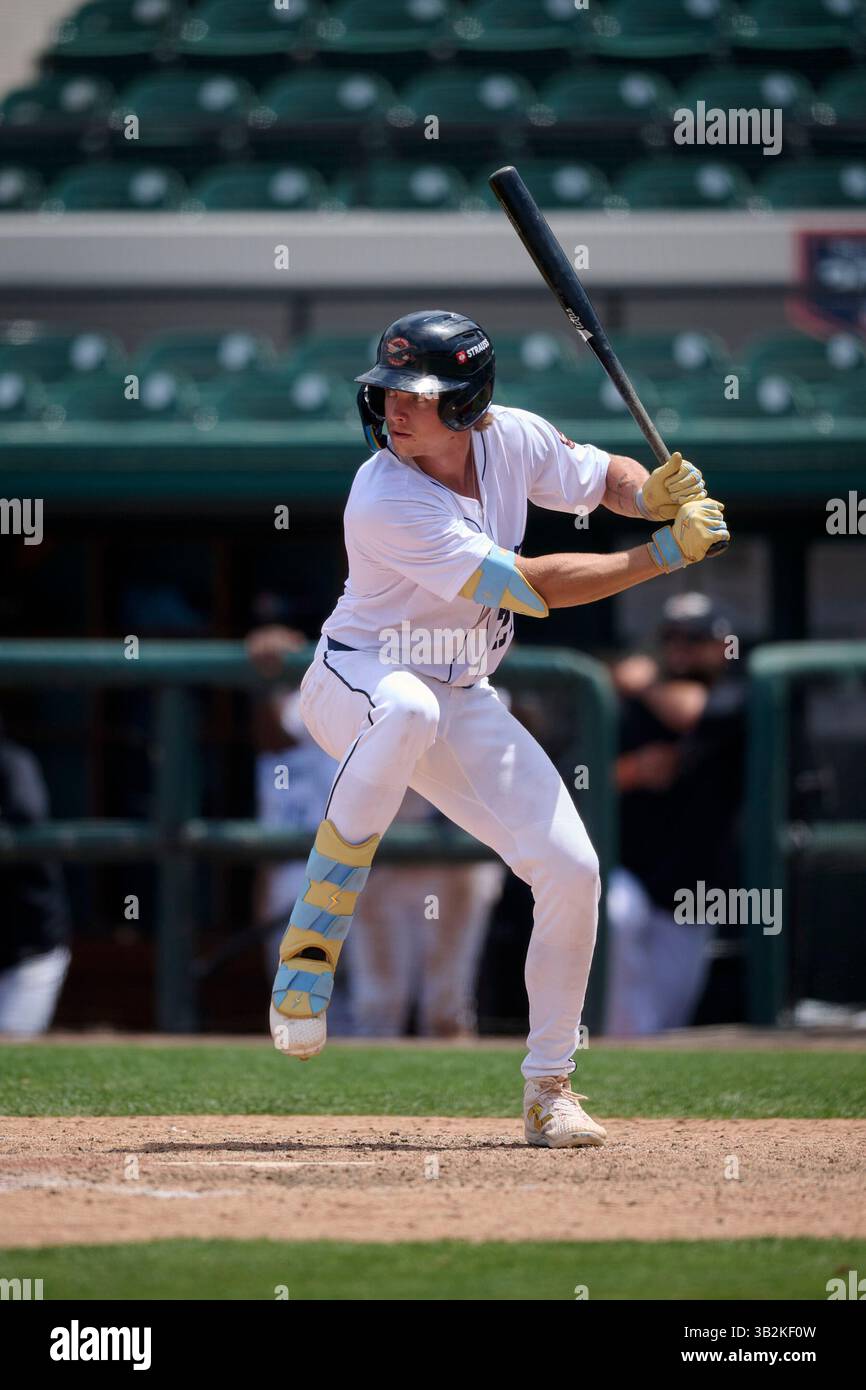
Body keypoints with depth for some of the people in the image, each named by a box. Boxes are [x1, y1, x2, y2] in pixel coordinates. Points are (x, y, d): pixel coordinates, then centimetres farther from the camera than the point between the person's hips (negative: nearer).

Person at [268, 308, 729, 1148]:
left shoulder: (512, 440, -9)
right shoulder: (386, 503, -28)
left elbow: (604, 476, 10)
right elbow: (533, 588, -29)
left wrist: (652, 493, -14)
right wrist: (666, 554, -26)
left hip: (464, 704, 6)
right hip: (356, 683, -6)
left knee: (571, 869, -7)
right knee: (407, 708, -43)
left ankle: (550, 1088, 9)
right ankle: (312, 940, -34)